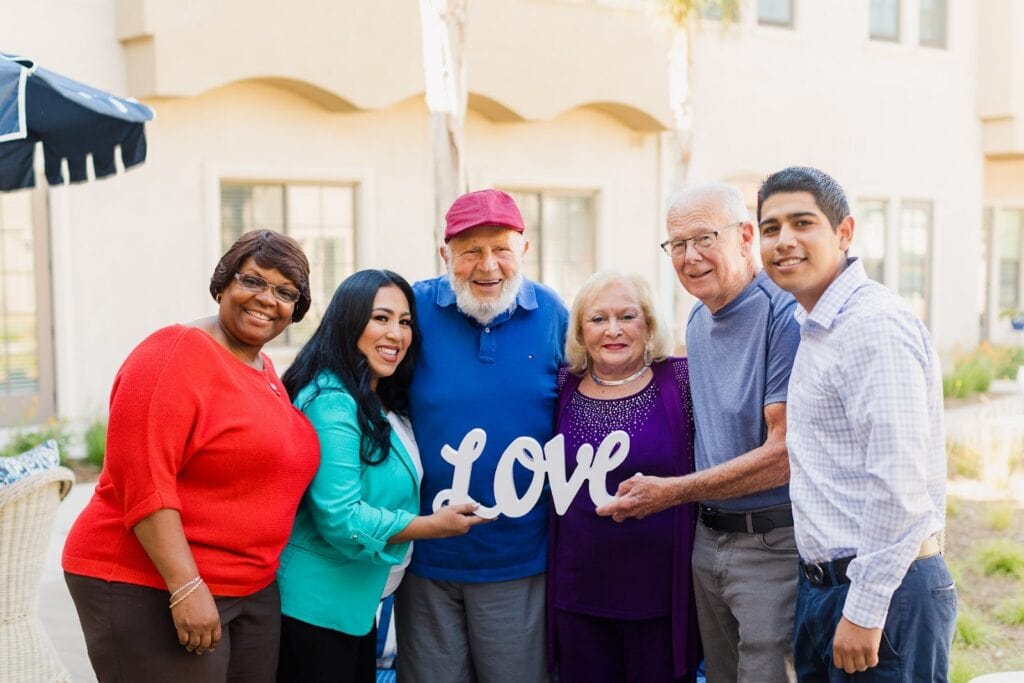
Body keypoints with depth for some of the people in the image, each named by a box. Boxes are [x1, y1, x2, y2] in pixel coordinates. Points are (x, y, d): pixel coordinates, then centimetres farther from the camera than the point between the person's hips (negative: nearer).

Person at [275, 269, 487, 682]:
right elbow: (340, 520, -26)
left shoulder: (383, 403, 9)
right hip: (318, 603, -10)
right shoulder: (332, 403, -21)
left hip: (358, 601, 10)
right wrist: (433, 526, -17)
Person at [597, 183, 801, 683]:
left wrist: (671, 492, -16)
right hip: (709, 540, 8)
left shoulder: (784, 314, -16)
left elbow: (784, 454, -21)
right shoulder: (697, 321, 10)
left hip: (772, 544, -8)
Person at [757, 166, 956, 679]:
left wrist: (865, 611, -20)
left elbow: (901, 483, -23)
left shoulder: (874, 325, -18)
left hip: (884, 589, -9)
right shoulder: (813, 328, 11)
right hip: (822, 583, 9)